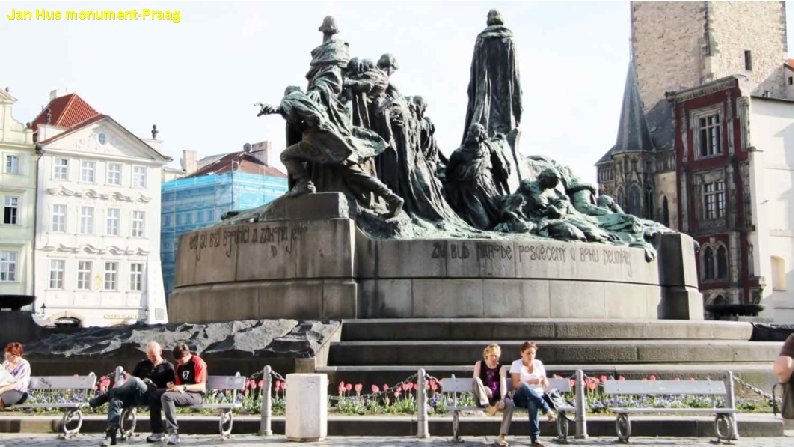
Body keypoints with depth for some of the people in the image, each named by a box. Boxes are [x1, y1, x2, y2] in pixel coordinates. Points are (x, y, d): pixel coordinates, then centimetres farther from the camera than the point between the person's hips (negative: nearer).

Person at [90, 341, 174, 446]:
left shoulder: (168, 367, 14)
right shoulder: (142, 364, 25)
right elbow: (131, 377, 24)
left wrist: (155, 387, -10)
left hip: (153, 397, -4)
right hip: (135, 395, 4)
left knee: (135, 381, -36)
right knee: (116, 401, -31)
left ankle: (103, 397, -23)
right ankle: (111, 435, -40)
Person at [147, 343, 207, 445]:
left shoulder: (198, 363, -10)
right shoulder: (180, 365, 15)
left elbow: (202, 387, -17)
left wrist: (184, 387, -27)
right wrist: (172, 384, -2)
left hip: (195, 394, -8)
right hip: (181, 392, 9)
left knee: (167, 396, -31)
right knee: (153, 396, -5)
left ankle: (173, 433, -34)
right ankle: (157, 432, -8)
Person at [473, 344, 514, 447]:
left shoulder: (501, 367, 7)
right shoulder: (479, 364, 7)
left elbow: (503, 385, -7)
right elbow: (475, 380, -7)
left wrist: (502, 400, -25)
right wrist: (484, 389, -27)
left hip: (496, 398, 1)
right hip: (482, 398, -1)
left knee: (510, 404, -31)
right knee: (477, 380, -29)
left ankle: (502, 436, -32)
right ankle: (488, 407, -36)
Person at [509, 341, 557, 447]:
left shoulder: (538, 364, 12)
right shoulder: (516, 364, 2)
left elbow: (546, 385, 12)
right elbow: (515, 385, -8)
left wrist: (544, 381, -12)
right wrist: (531, 381, -20)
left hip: (538, 396, 2)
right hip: (521, 398, -2)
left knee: (532, 403, -37)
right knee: (524, 386, -38)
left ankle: (534, 437, -39)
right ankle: (547, 410, -39)